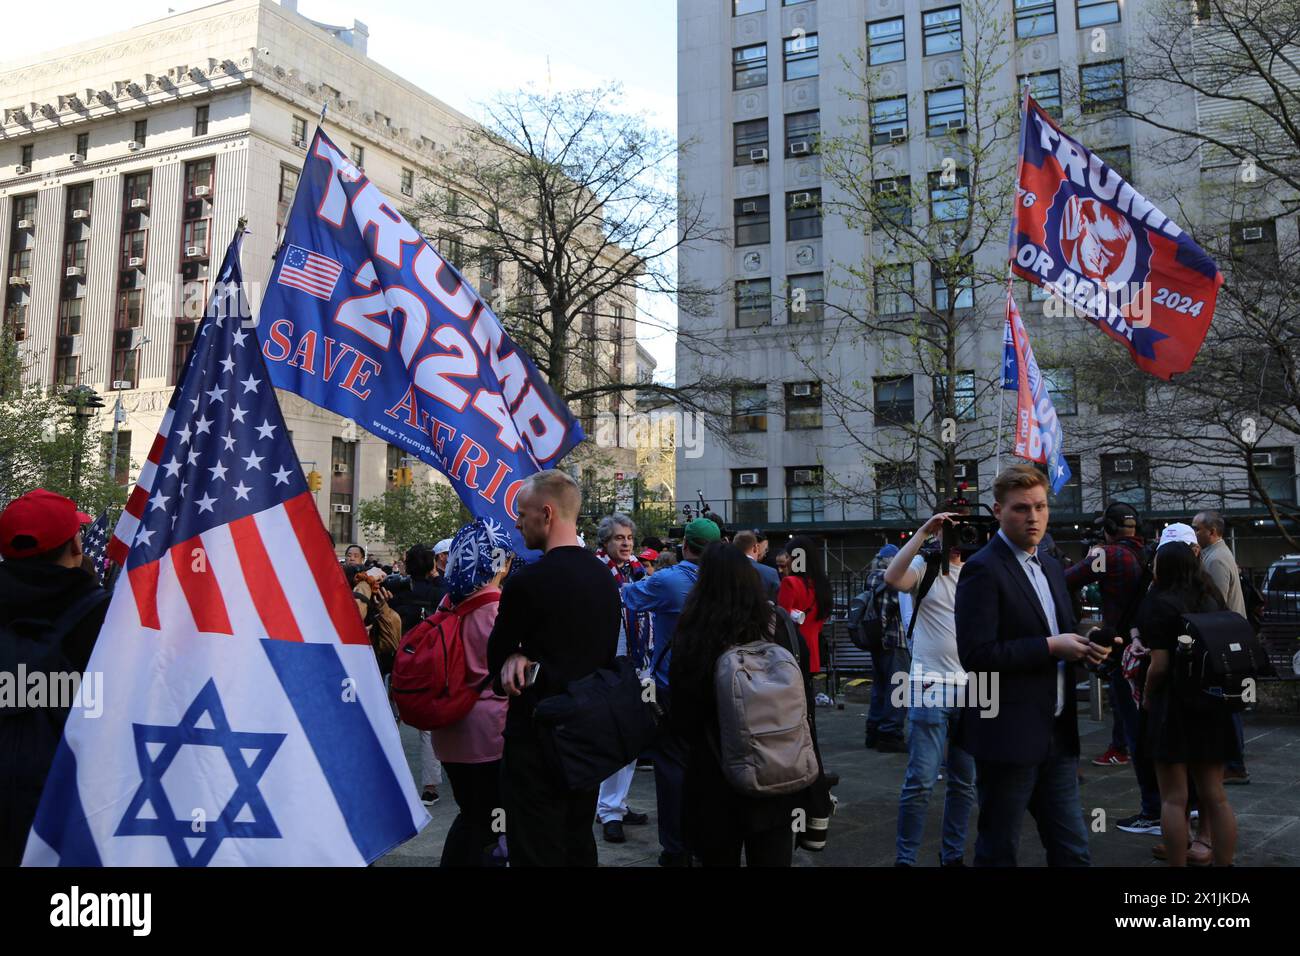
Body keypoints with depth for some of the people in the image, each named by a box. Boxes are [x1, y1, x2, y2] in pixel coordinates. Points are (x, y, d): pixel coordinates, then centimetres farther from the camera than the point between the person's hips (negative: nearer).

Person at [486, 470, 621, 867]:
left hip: (537, 735, -7)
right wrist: (525, 656, -3)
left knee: (536, 851, 1)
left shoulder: (526, 581, -18)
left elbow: (495, 659, -7)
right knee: (578, 844, 19)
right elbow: (604, 652, 9)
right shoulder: (605, 577, 4)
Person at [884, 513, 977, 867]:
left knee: (965, 782, 12)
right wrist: (924, 531, -21)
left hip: (972, 689, 5)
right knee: (921, 781, -5)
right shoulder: (924, 566, -1)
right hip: (931, 686, -4)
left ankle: (953, 855, 25)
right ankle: (905, 858, 6)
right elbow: (892, 577, -21)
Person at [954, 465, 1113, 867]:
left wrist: (1083, 647, 0)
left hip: (1058, 734, 8)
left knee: (1072, 849, 14)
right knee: (998, 850, 8)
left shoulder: (1051, 567, 12)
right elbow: (976, 654, -22)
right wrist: (1051, 647, -18)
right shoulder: (983, 569, -15)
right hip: (1007, 736, -8)